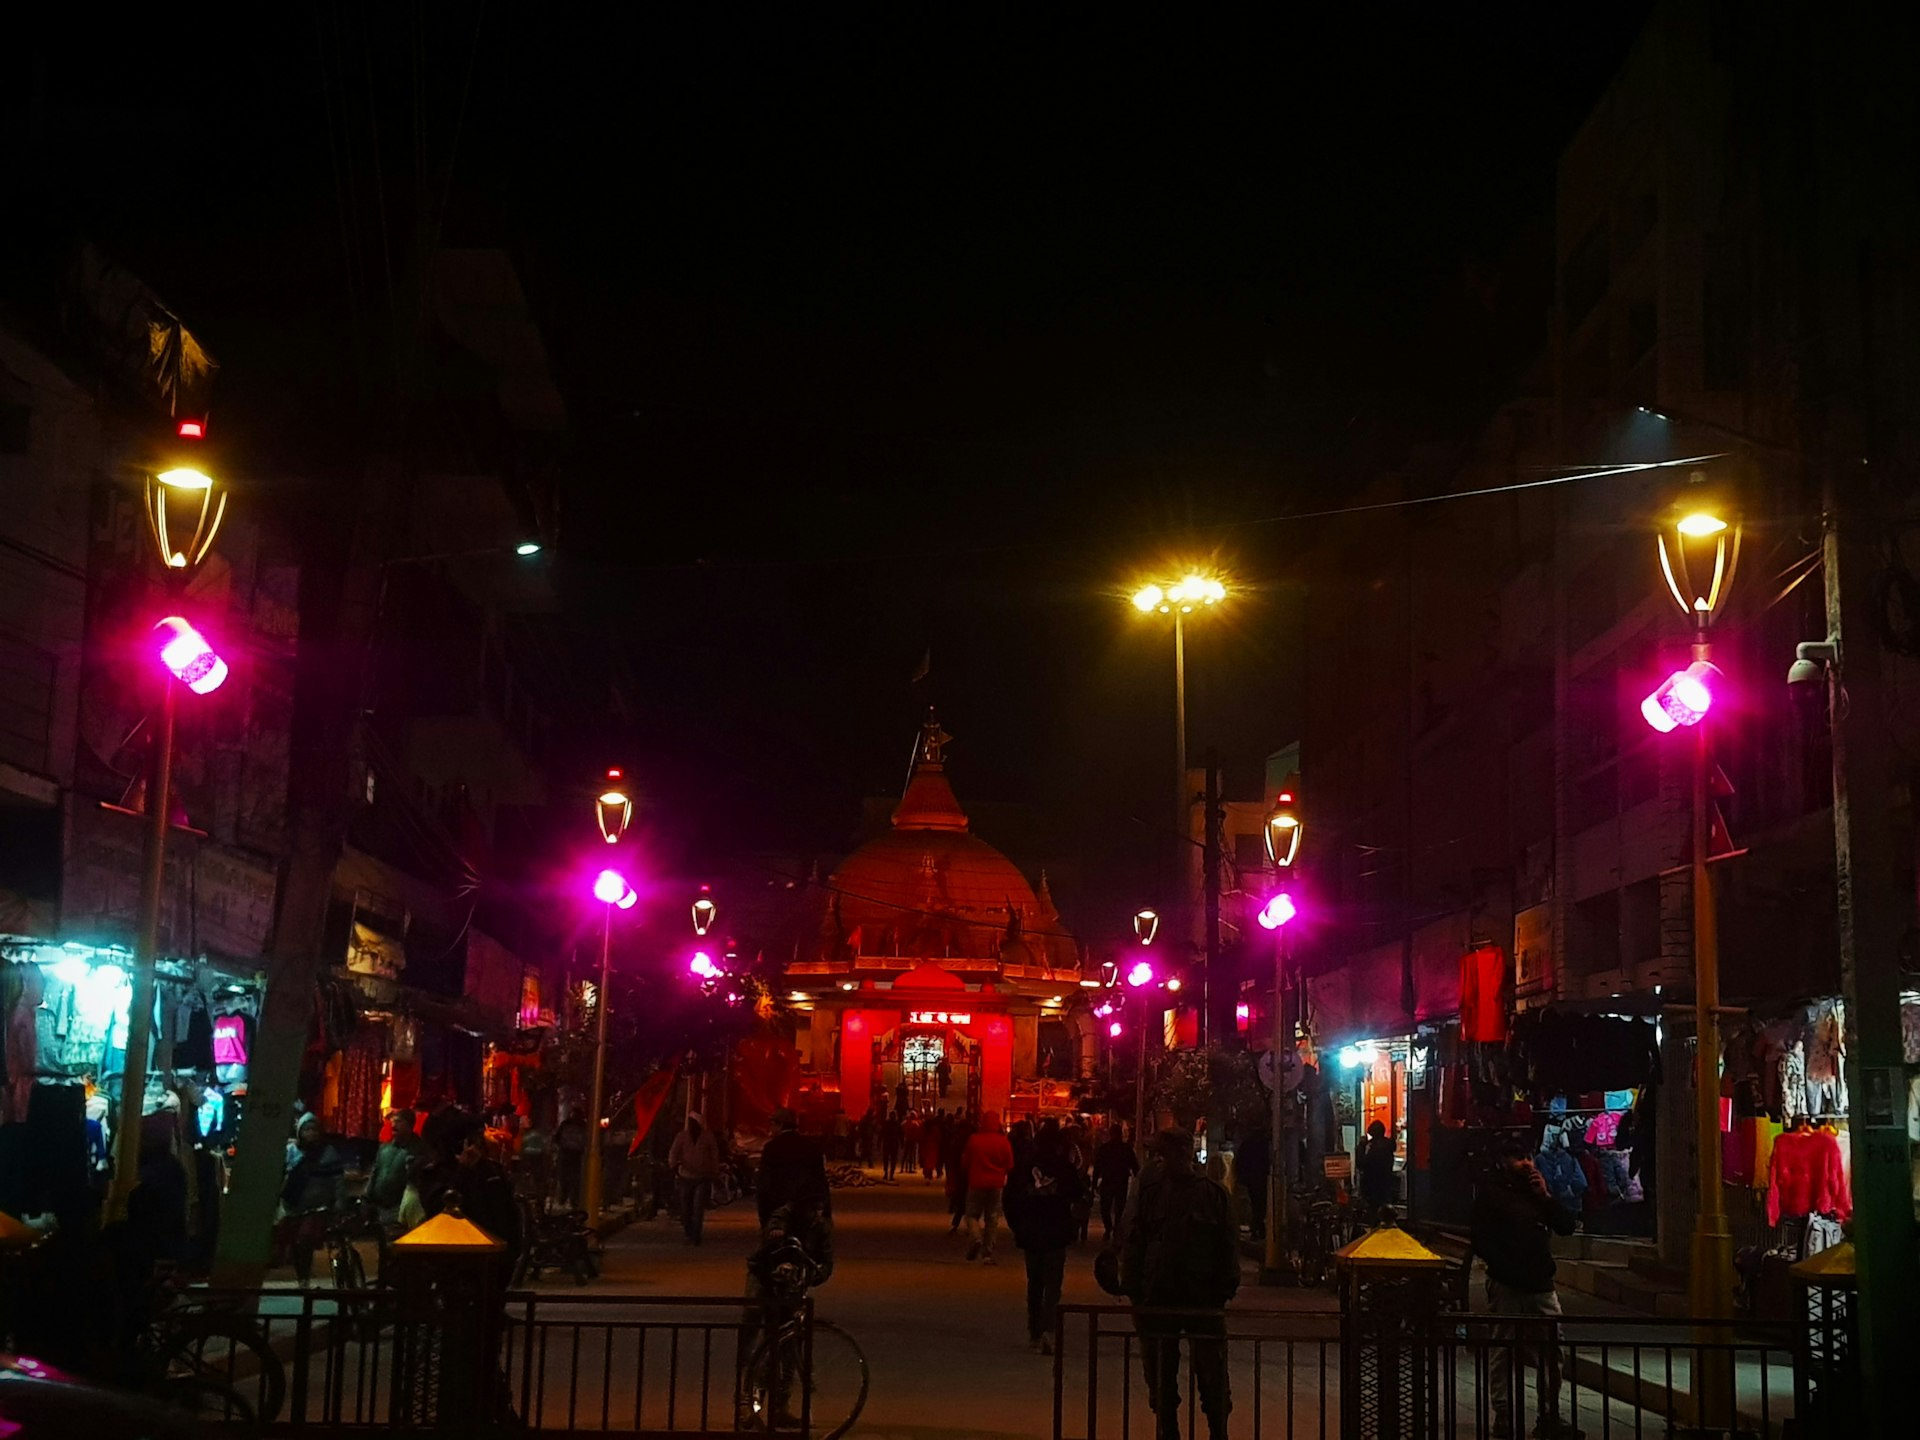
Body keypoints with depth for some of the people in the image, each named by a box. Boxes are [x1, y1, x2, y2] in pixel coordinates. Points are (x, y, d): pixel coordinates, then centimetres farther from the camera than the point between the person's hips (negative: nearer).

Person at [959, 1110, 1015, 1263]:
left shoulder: (974, 1139, -8)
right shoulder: (1004, 1142, -6)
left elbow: (965, 1162, 0)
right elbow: (1009, 1166, 1)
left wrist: (967, 1175, 20)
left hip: (976, 1183, -1)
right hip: (996, 1185, 1)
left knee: (972, 1214, 9)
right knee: (992, 1218, 8)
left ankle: (975, 1237, -19)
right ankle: (988, 1252, 6)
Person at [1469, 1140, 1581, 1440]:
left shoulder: (1537, 1189, 16)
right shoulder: (1490, 1192, 0)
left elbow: (1566, 1226, 9)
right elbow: (1481, 1241, -5)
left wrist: (1546, 1196, -2)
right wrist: (1506, 1269, -12)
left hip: (1542, 1283, 5)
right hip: (1506, 1286, -5)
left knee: (1551, 1350, 2)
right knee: (1503, 1352, -1)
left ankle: (1549, 1415, 11)